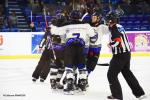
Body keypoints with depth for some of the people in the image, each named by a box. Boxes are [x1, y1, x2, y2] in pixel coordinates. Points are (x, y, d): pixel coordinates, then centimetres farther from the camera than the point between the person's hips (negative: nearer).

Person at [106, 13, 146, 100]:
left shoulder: (114, 28, -14)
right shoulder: (120, 26, 14)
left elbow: (117, 40, -24)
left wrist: (110, 44, -7)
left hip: (120, 55, -9)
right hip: (127, 53, 9)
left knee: (111, 75, -2)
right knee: (127, 72, 23)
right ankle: (139, 92, 25)